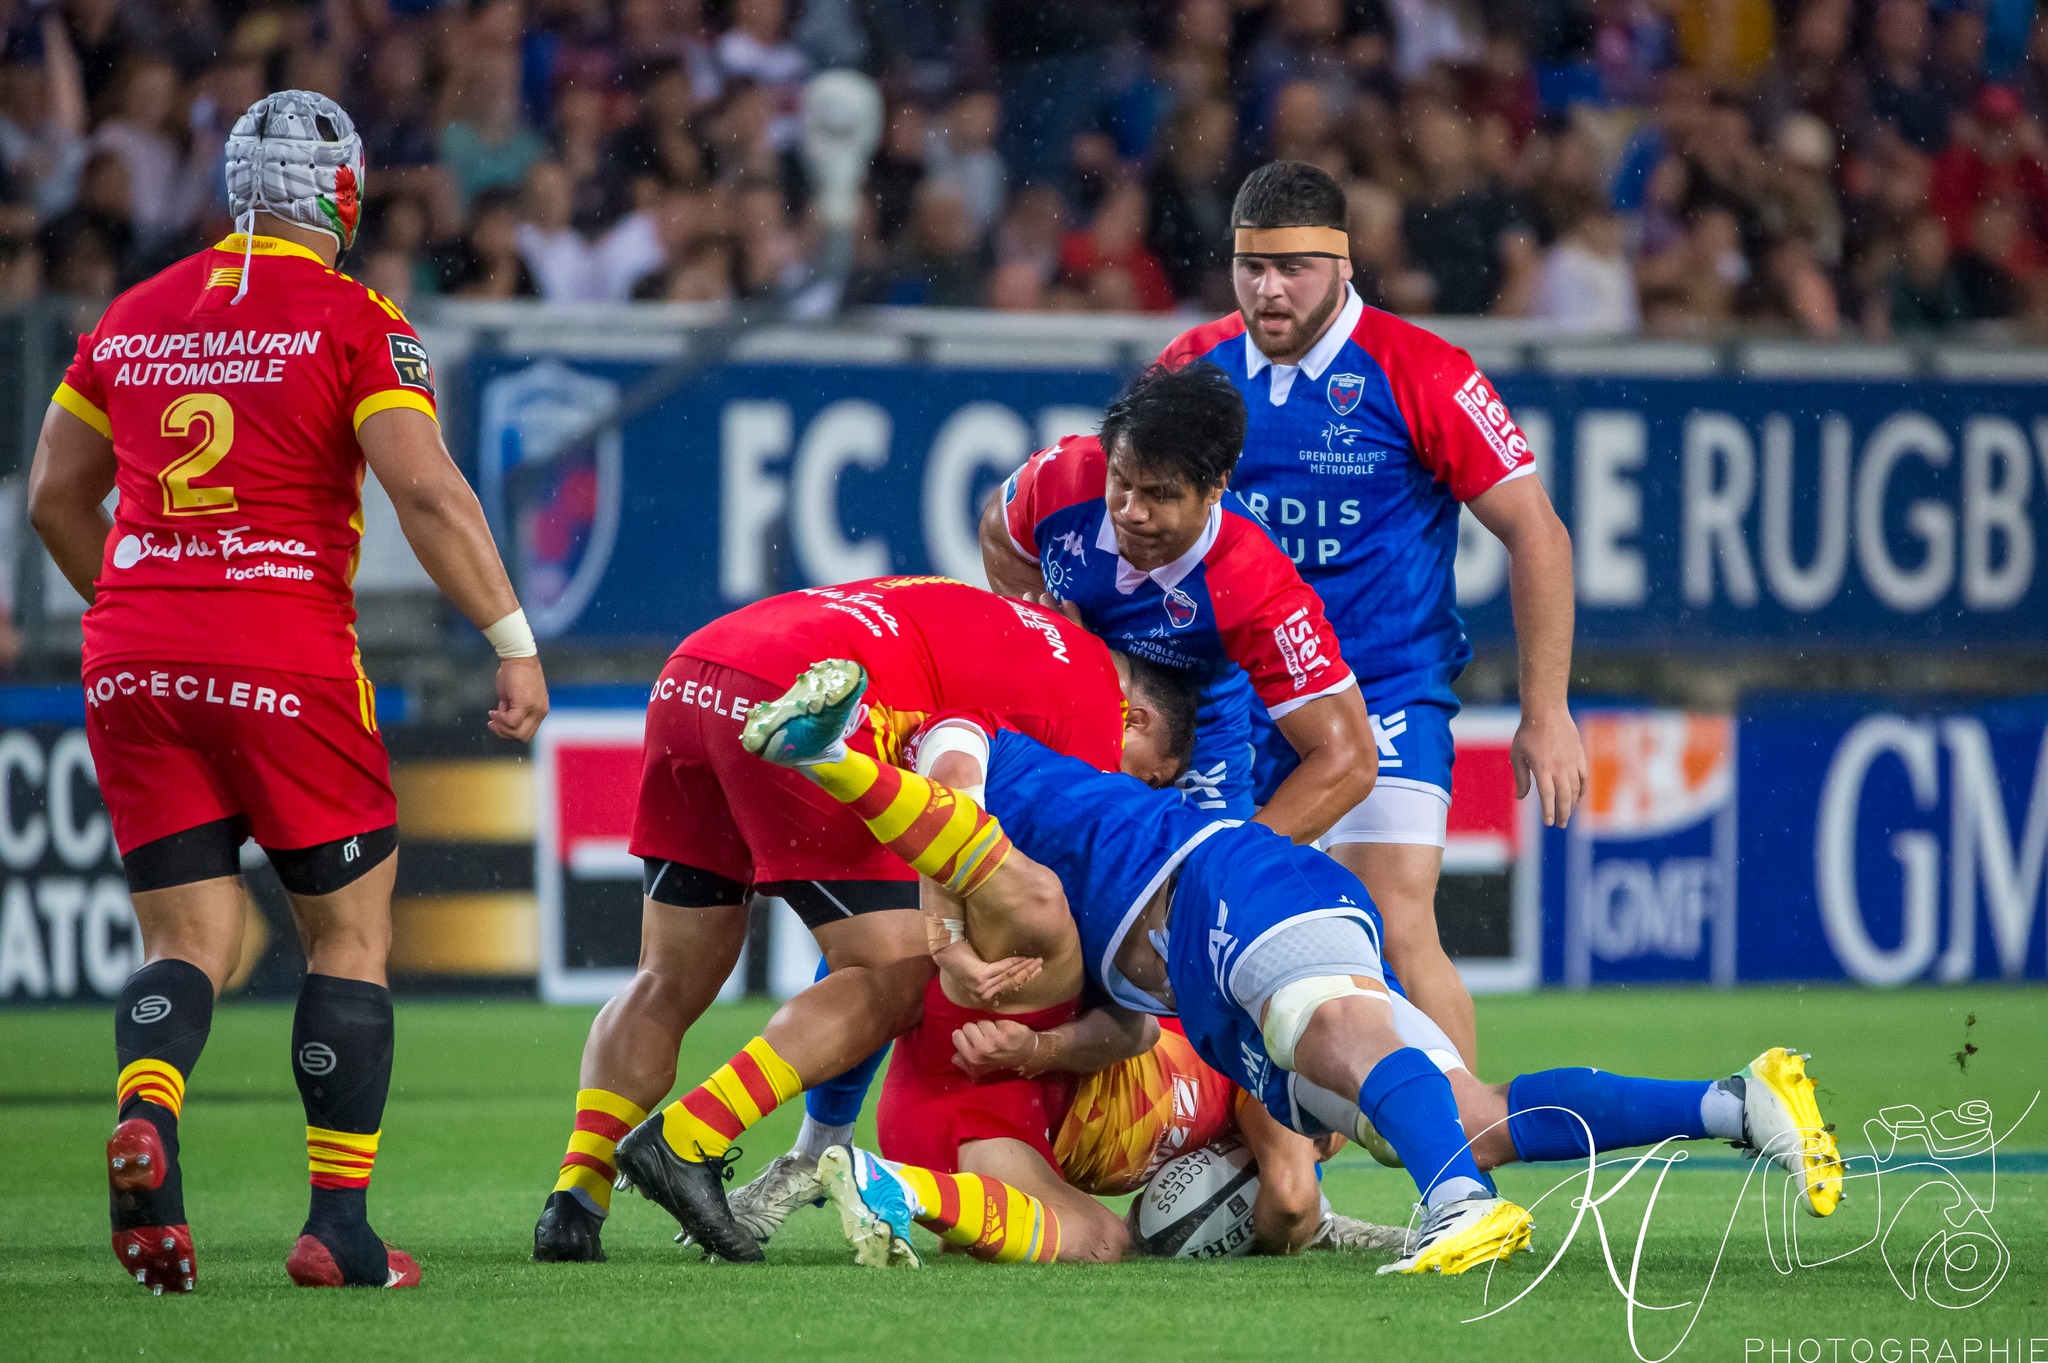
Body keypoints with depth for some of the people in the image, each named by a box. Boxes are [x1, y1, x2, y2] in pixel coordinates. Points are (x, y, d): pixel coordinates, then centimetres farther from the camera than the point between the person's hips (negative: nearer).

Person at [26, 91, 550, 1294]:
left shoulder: (132, 318, 13)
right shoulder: (357, 323, -2)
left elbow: (55, 497, 19)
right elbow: (427, 491, -13)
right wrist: (515, 641, -9)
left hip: (133, 655, 4)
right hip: (283, 655, -4)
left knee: (189, 937, 8)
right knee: (352, 928, 9)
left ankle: (146, 1115, -23)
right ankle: (340, 1225, 4)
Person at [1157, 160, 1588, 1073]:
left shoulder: (1420, 374, -11)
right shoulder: (1195, 368, 1)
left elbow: (1536, 532, -7)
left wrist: (1545, 714, -9)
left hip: (1387, 694, -4)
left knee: (1396, 932, -18)